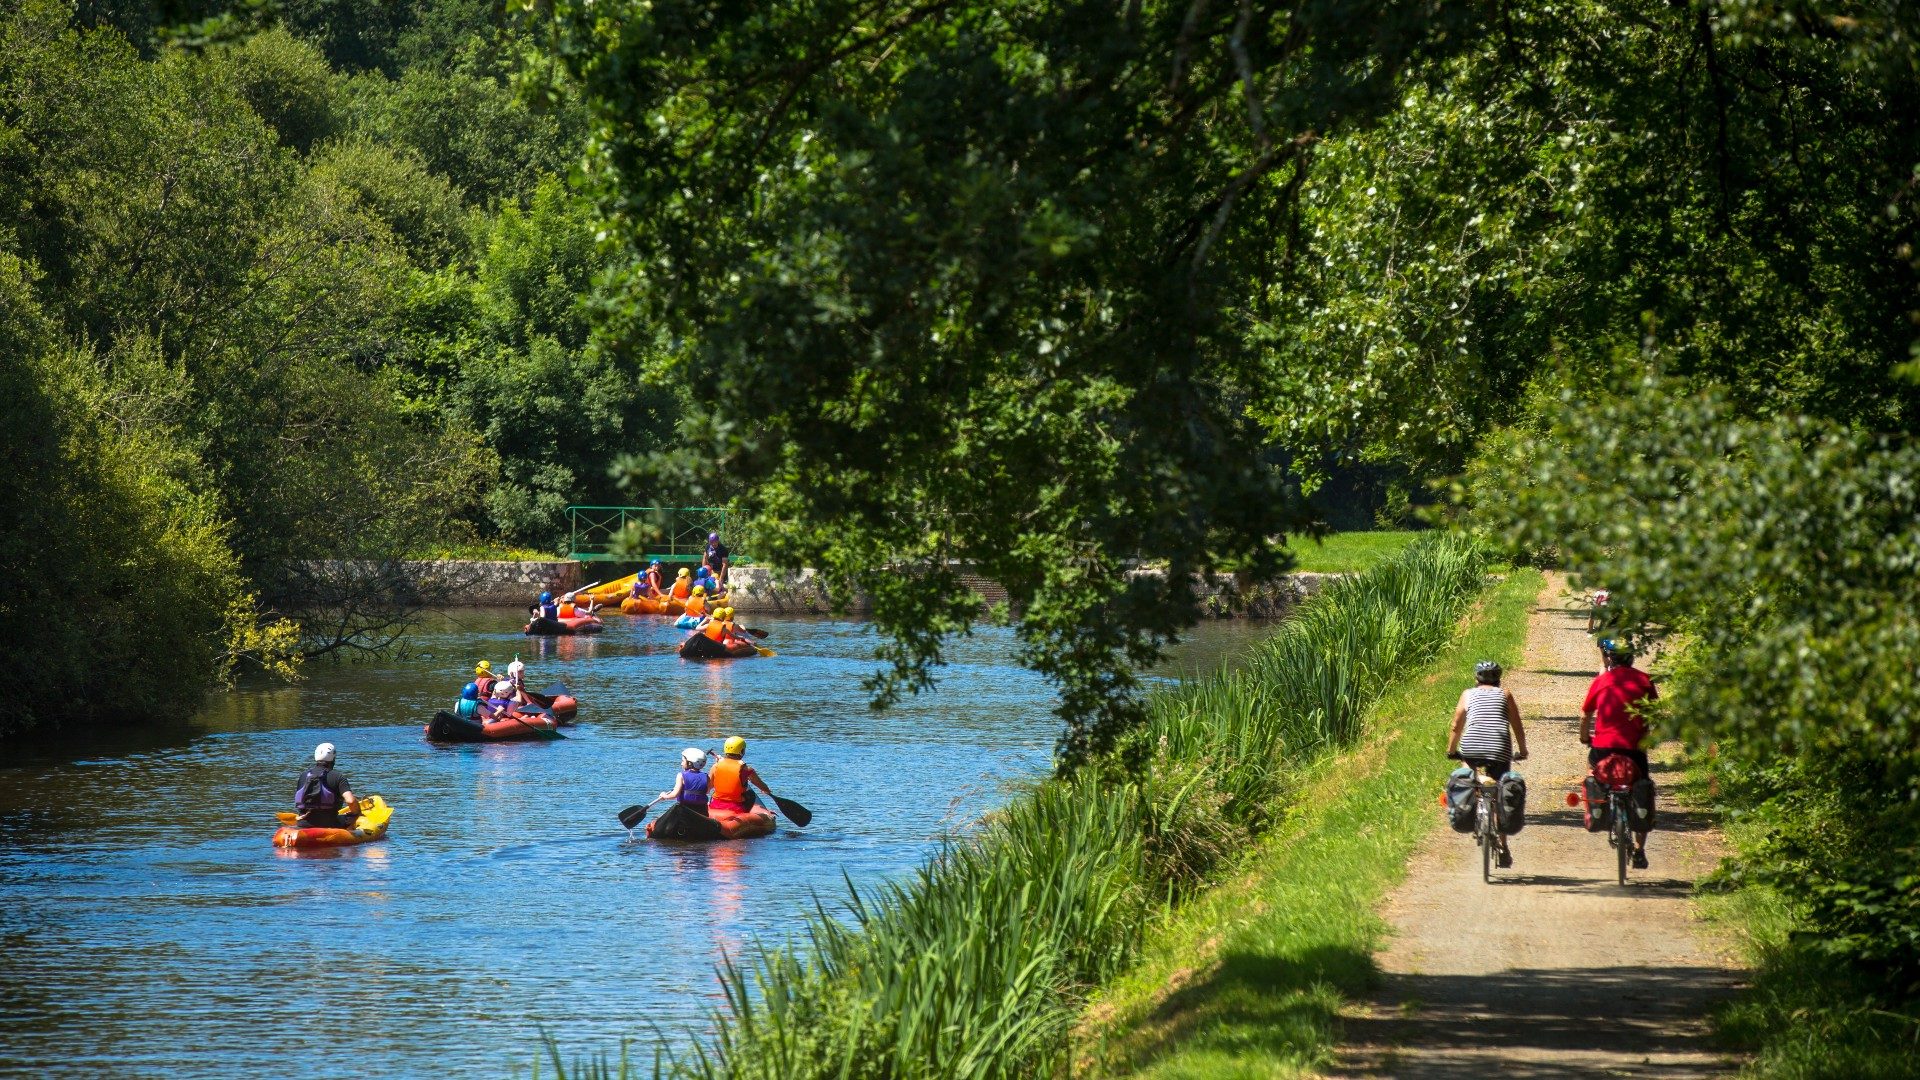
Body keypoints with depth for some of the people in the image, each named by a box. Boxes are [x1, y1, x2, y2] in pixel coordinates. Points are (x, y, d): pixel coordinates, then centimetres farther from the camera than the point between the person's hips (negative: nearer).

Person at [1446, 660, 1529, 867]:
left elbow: (1456, 727, 20)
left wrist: (1451, 751, 32)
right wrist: (1522, 751, 31)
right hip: (1499, 748, 0)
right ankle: (1503, 848, 7)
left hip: (1471, 749, 0)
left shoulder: (1468, 694, 19)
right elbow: (1518, 728, 17)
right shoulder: (1505, 695, 19)